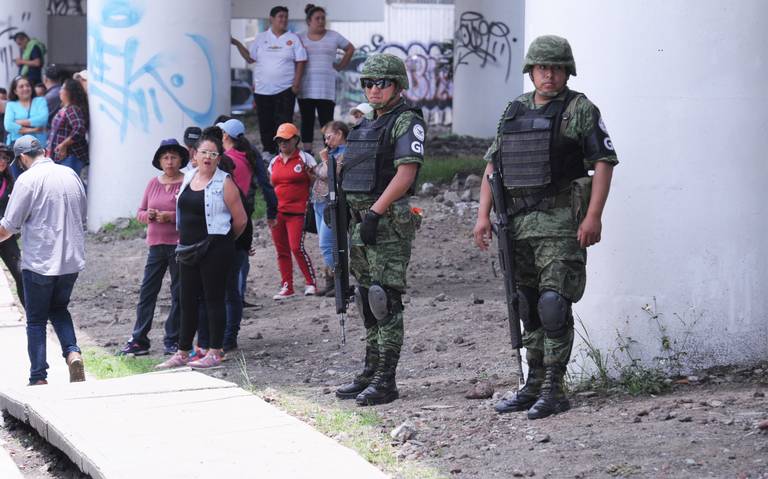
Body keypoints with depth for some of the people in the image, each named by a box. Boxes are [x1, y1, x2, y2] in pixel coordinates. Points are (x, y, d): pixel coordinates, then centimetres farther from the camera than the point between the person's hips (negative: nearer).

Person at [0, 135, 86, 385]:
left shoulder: (28, 179, -12)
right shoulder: (71, 175, 6)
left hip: (39, 262, -5)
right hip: (72, 261, 5)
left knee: (36, 320, 7)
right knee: (59, 309, 23)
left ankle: (39, 378, 6)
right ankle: (73, 353, -1)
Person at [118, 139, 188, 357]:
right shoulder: (153, 184, 11)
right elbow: (140, 213, 15)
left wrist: (171, 216, -20)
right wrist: (148, 215, -6)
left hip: (179, 245, -5)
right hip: (156, 244, 5)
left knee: (178, 294, 3)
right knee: (147, 292, 3)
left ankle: (172, 341, 12)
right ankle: (138, 341, 6)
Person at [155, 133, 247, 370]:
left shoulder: (224, 183, -9)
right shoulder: (188, 178, 10)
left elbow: (240, 220, -7)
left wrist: (225, 240, 6)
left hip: (215, 249, -7)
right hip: (188, 249, 7)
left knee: (213, 299, -3)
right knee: (188, 301, 10)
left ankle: (214, 353, 2)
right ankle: (182, 353, 17)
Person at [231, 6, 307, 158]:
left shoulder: (293, 39, 3)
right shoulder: (261, 38, 10)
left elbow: (300, 62, 1)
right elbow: (250, 58, 13)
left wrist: (296, 83, -8)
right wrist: (237, 44, 4)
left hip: (285, 90, -2)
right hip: (262, 89, 2)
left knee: (283, 122, -6)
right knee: (265, 123, 6)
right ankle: (268, 151, 18)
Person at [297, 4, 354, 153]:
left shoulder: (333, 37, 6)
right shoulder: (300, 38, 7)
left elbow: (350, 49, 18)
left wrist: (340, 66, 11)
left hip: (326, 88, -1)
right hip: (306, 87, 1)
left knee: (326, 121, -7)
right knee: (307, 121, 4)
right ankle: (307, 151, 6)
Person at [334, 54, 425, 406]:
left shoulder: (406, 122, -8)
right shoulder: (367, 124, 19)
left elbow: (406, 172, -18)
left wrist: (375, 211, -22)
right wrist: (355, 218, 15)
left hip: (388, 222, -9)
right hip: (361, 220, 9)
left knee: (385, 301, -10)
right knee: (368, 301, 13)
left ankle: (385, 381, -9)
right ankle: (371, 373, 20)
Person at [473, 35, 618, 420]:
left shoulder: (579, 110, -3)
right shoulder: (514, 111, 14)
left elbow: (604, 161, -8)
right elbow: (492, 165, 17)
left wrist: (593, 216, -16)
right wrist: (483, 214, 8)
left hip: (560, 221, -6)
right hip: (517, 222, 6)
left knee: (554, 304, -11)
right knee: (528, 307, 11)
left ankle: (554, 390, -7)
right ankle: (534, 385, 20)